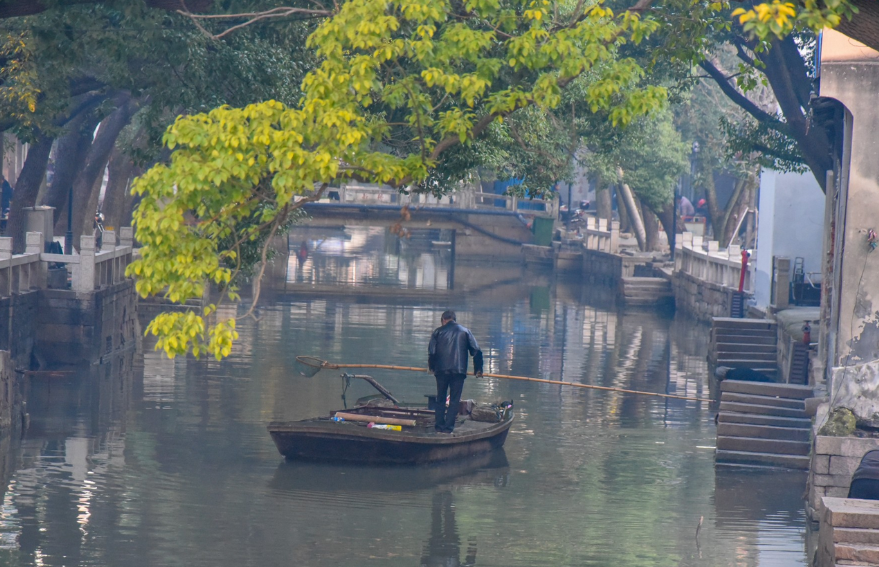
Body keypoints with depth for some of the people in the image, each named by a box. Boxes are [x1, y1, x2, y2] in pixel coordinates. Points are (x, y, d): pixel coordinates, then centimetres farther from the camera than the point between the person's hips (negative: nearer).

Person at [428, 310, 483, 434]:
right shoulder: (465, 331, 9)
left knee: (440, 399, 13)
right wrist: (478, 369, 11)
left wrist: (431, 367, 19)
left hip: (441, 370, 1)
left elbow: (431, 352, 2)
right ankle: (448, 427, -3)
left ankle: (439, 426, 11)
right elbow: (476, 351, 5)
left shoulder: (438, 331, 7)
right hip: (459, 371, -1)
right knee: (454, 400, 3)